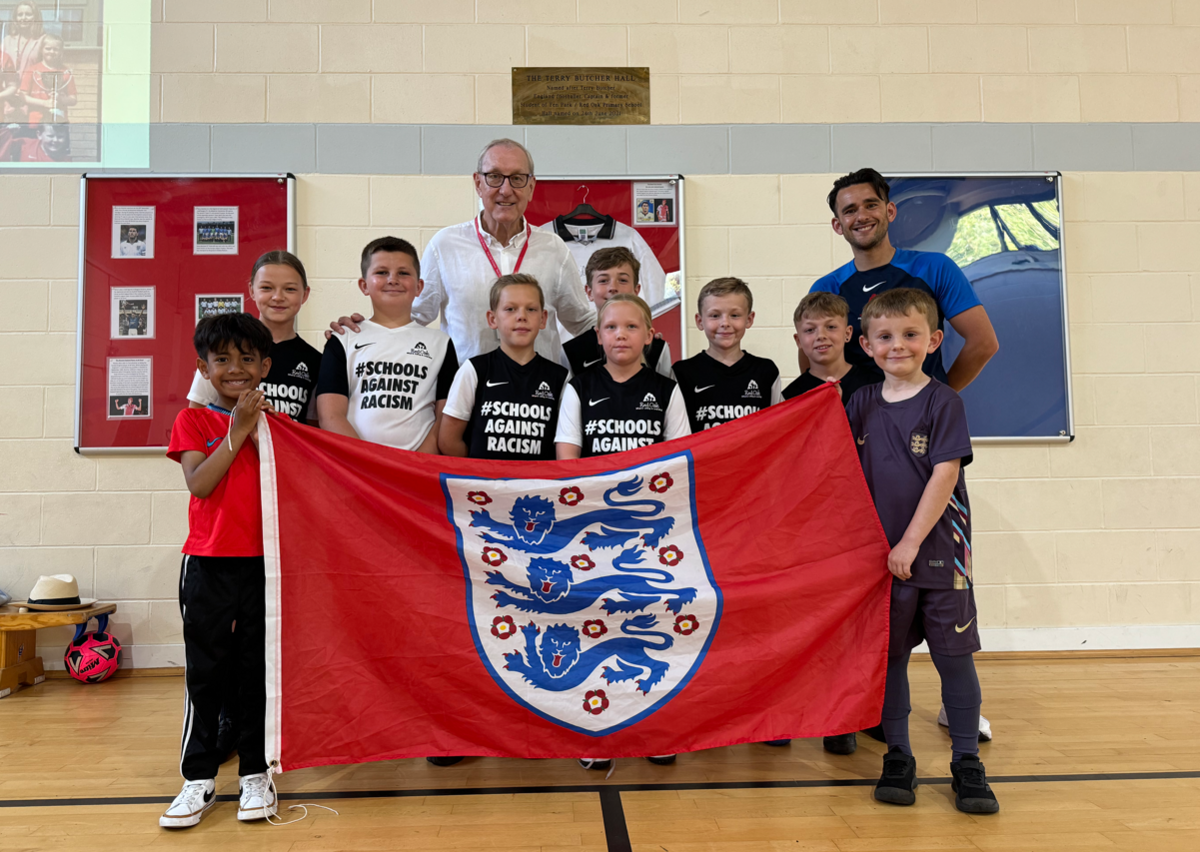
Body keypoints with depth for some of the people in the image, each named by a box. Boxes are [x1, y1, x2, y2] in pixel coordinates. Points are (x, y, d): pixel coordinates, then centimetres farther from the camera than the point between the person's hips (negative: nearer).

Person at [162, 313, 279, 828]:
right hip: (208, 563, -1)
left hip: (265, 560, 1)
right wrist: (237, 432, -15)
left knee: (259, 670, 8)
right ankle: (199, 779, 17)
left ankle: (255, 774, 20)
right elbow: (198, 483, -12)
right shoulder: (193, 420, 3)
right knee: (204, 672, 4)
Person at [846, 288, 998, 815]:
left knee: (954, 655, 5)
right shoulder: (861, 405, 6)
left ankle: (967, 763, 18)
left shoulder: (943, 402, -5)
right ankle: (897, 758, 21)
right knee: (889, 656, 9)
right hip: (880, 553, 3)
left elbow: (945, 476, -12)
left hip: (938, 549, -3)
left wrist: (911, 542, -15)